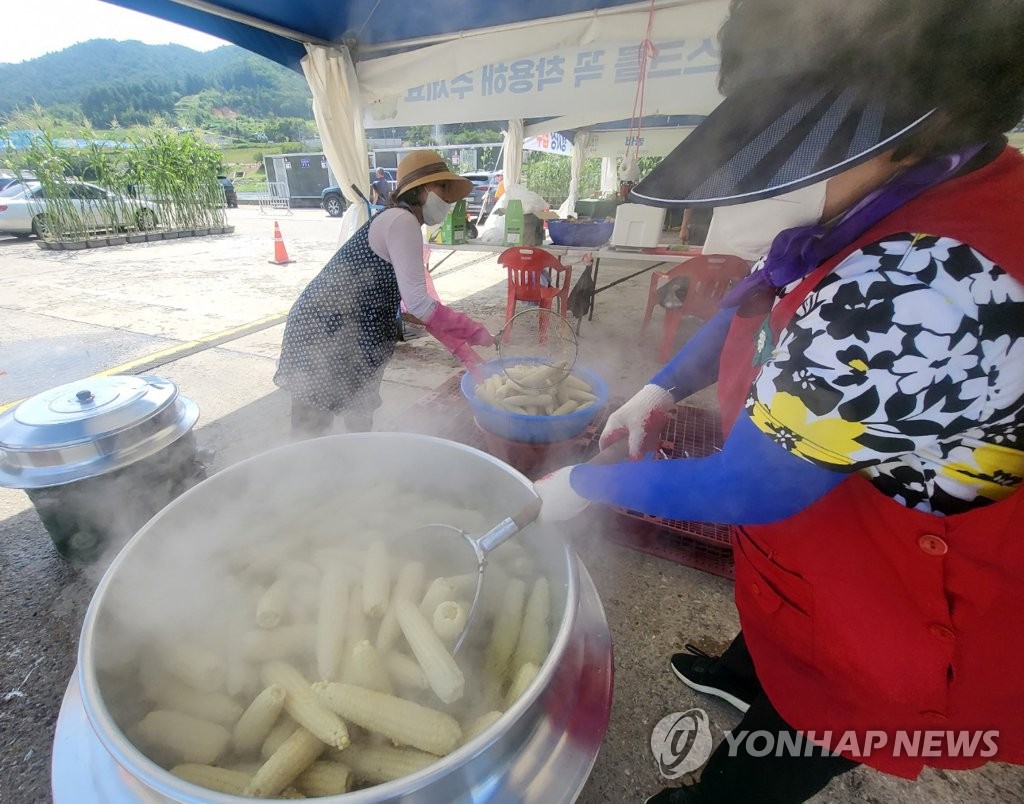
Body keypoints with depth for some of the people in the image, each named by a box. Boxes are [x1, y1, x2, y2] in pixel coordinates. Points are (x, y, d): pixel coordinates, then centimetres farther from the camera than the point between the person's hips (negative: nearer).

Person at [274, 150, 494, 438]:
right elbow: (417, 303, -22)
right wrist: (472, 330, -13)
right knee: (314, 427, 4)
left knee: (360, 418, 20)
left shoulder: (398, 222, 16)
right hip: (325, 329, -10)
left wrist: (462, 349, 7)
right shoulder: (402, 220, -14)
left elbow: (417, 303, 12)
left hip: (348, 331, 10)